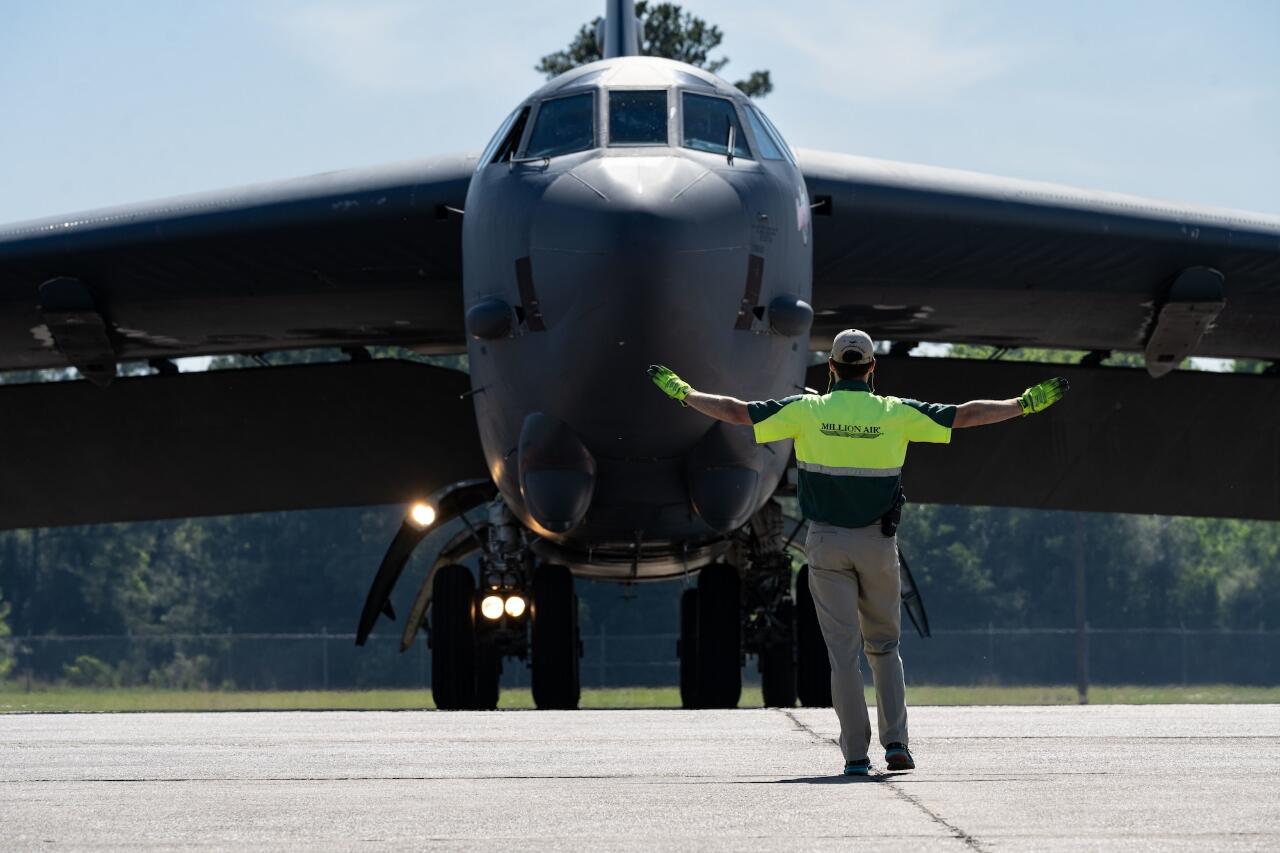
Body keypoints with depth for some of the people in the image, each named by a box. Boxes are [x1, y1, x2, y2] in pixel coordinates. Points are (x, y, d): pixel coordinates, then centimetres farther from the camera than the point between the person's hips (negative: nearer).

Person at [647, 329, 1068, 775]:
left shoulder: (806, 411, -4)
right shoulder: (896, 413, -3)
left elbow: (735, 411, 1)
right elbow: (965, 415, 1)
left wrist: (682, 392, 15)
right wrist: (1025, 404, 11)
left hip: (827, 544, -1)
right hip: (878, 542, 1)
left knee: (843, 650, 1)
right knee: (884, 646, 15)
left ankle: (856, 755, -3)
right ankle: (896, 742, 4)